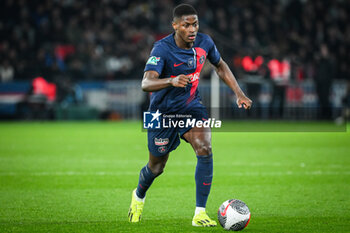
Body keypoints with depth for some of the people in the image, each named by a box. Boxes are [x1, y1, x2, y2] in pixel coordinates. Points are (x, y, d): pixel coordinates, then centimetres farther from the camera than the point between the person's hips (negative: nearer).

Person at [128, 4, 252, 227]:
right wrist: (172, 81, -58)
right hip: (163, 111, -3)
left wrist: (239, 93, 3)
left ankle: (200, 213, -15)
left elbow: (221, 66, 11)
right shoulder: (162, 49, -26)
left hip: (191, 105, 3)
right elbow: (146, 83, -39)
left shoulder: (204, 42, -10)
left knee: (205, 150, -22)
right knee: (157, 167, 12)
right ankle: (139, 196, 47)